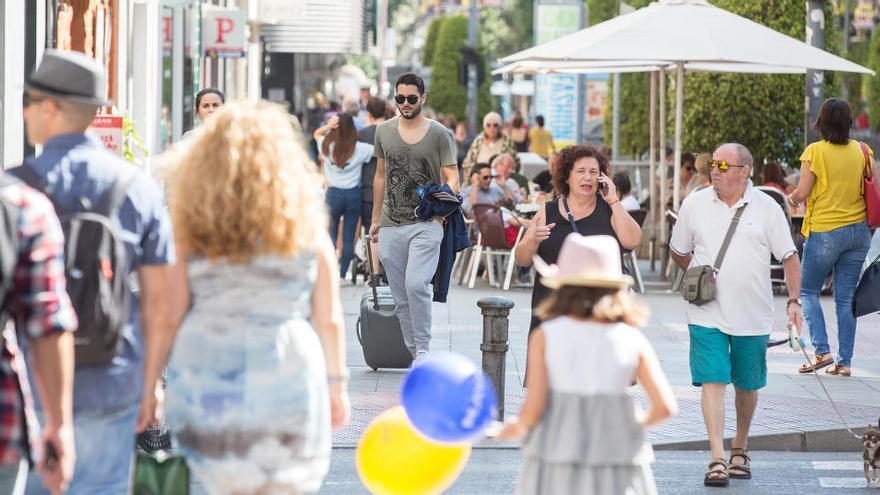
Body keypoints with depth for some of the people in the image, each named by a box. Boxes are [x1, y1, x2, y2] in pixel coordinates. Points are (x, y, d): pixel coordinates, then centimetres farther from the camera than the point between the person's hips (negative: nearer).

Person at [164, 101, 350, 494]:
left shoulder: (193, 225, -2)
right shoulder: (304, 222, -2)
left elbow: (172, 314, -3)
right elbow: (328, 319, 2)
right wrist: (336, 384, 13)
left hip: (207, 385, 2)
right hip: (286, 384, -1)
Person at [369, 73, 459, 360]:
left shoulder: (439, 134, 1)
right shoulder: (384, 131, 12)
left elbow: (452, 178, -1)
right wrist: (375, 219, 19)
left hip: (426, 224, -4)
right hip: (391, 226, 4)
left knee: (416, 285, -22)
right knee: (401, 297, 4)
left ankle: (423, 349, -10)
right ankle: (415, 354, 12)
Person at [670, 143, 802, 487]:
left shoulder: (767, 208, -1)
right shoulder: (695, 204, 2)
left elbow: (789, 257, 3)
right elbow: (678, 251, 15)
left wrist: (794, 301, -5)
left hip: (753, 315, 1)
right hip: (707, 314, 0)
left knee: (747, 385, 11)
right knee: (712, 382, -10)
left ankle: (739, 449, 31)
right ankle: (718, 460, -13)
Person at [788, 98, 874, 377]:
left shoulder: (814, 152, -9)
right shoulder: (861, 150, 2)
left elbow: (803, 192, -12)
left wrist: (792, 198, 10)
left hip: (825, 231, -4)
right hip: (859, 229, 4)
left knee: (808, 291, 10)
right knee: (846, 299, 8)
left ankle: (822, 351, -4)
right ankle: (844, 362, 6)